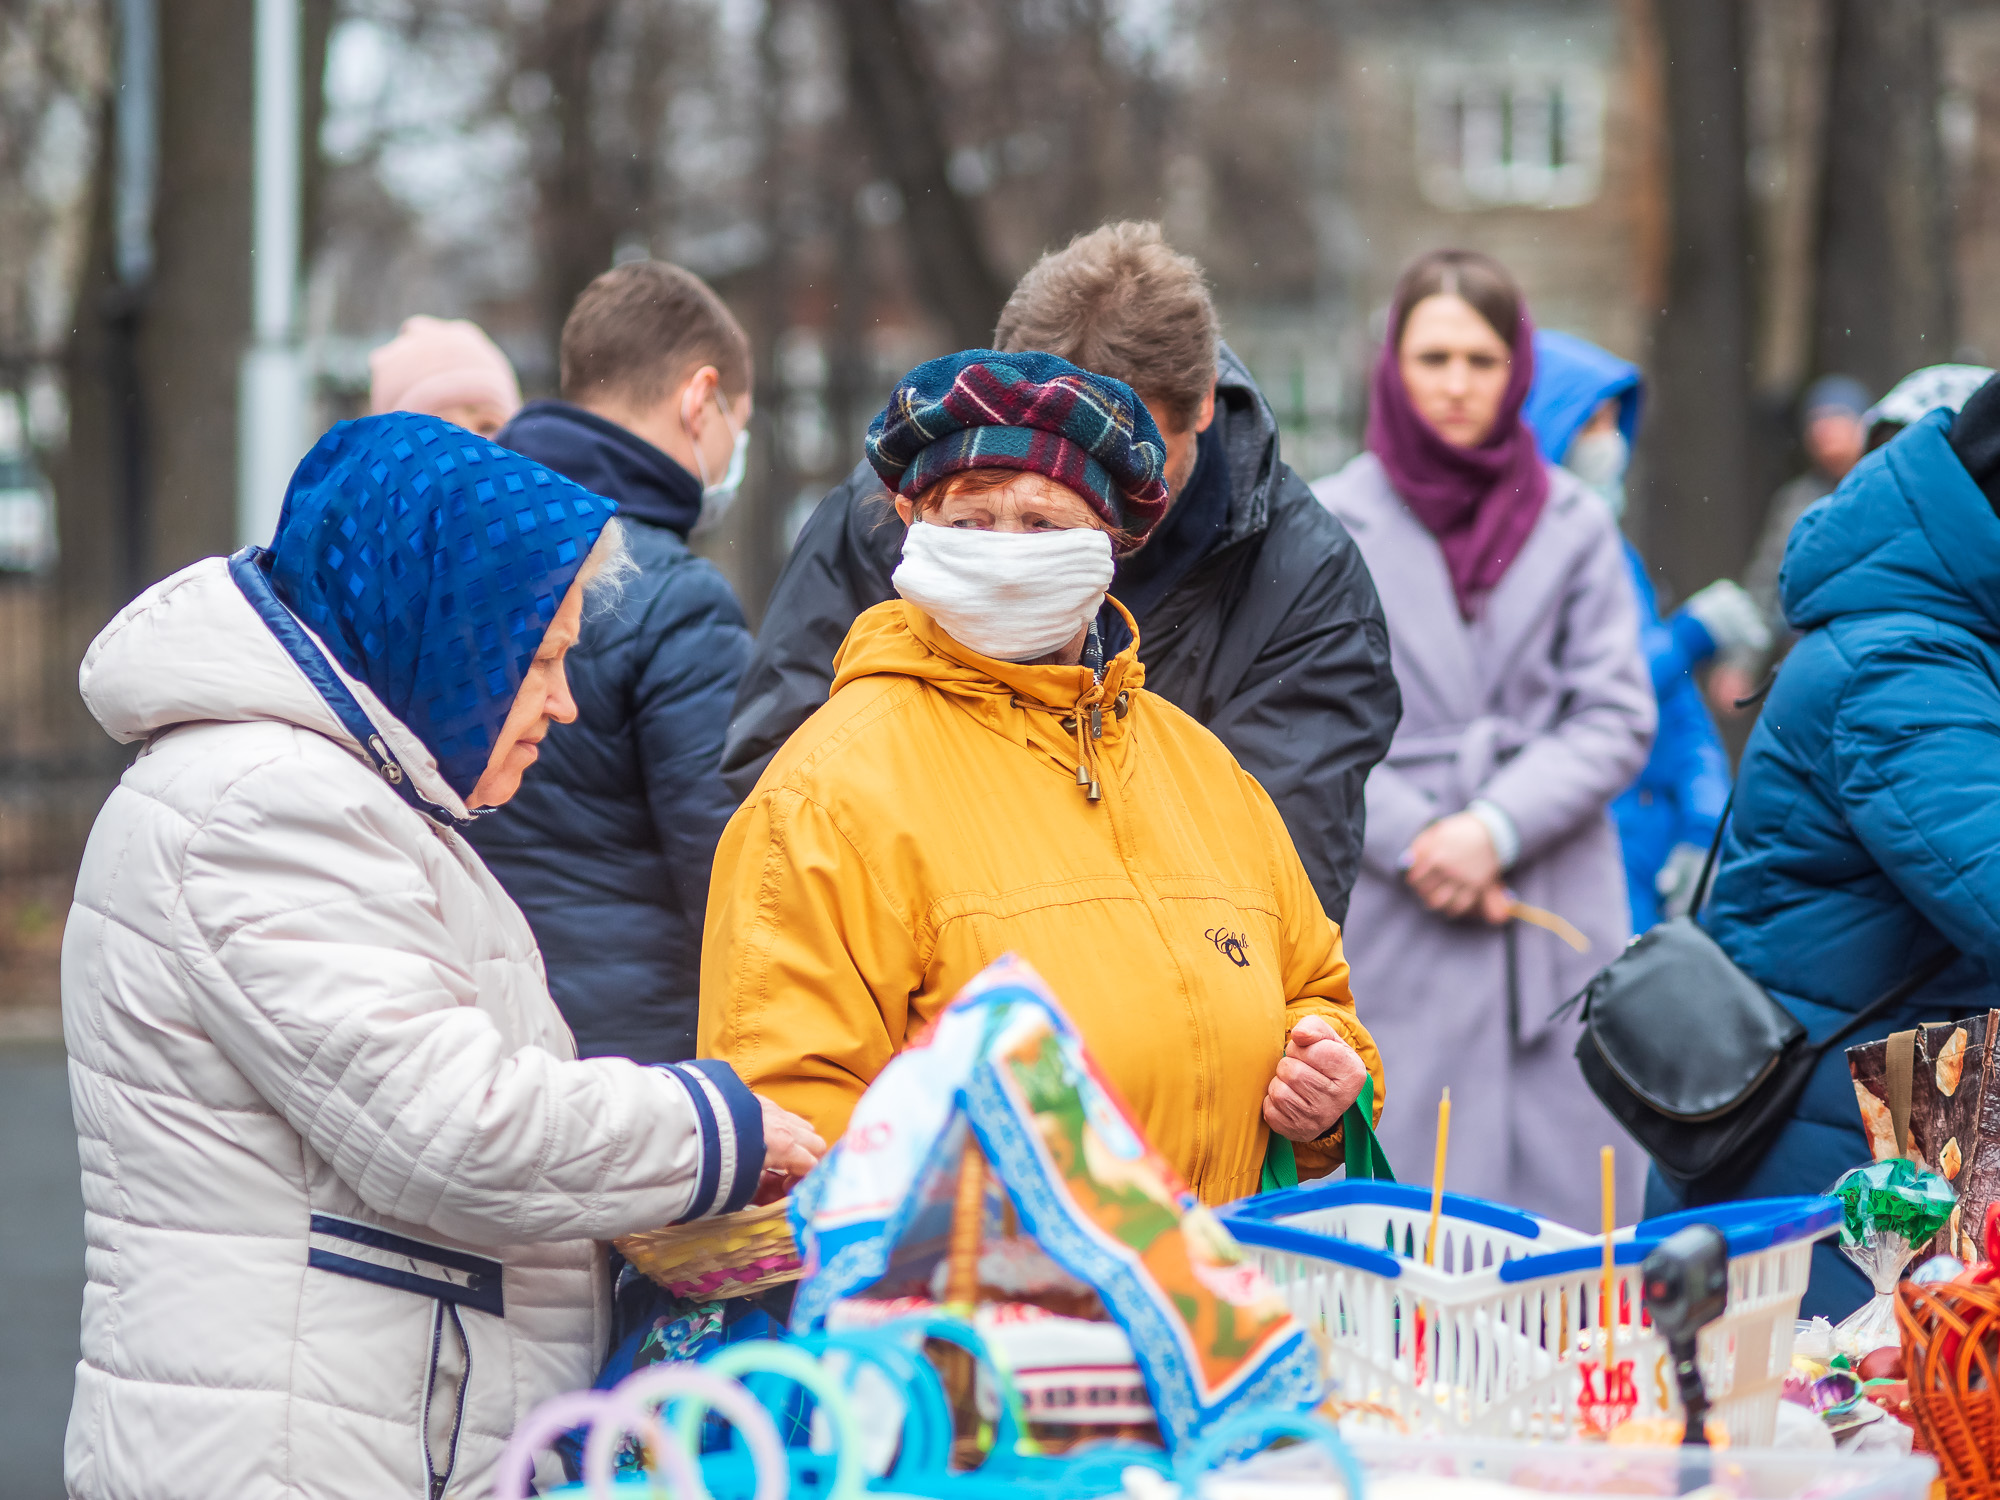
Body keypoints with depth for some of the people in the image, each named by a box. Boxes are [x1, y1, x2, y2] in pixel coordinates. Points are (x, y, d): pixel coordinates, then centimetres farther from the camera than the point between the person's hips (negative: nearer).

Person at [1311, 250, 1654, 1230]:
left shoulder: (1576, 526, 8)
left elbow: (1617, 718, 3)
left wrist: (1498, 827, -10)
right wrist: (1413, 840, -11)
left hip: (1557, 926, 2)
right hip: (1393, 928, -2)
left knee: (1564, 1208, 0)